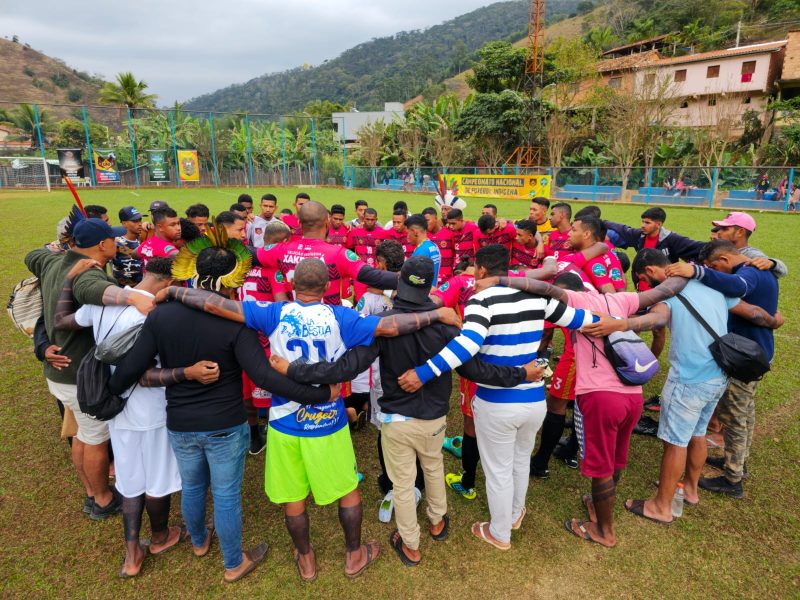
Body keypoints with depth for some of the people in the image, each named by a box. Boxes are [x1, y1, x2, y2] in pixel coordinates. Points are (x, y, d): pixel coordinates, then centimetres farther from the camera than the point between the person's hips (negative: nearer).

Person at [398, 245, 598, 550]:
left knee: (498, 471, 16)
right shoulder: (536, 296, 0)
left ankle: (500, 534, 36)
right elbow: (575, 318, 10)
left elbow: (468, 343, -32)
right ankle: (515, 515, 52)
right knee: (521, 460, 29)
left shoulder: (481, 300, -15)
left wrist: (425, 372, -33)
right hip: (534, 400, 5)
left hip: (496, 404, -5)